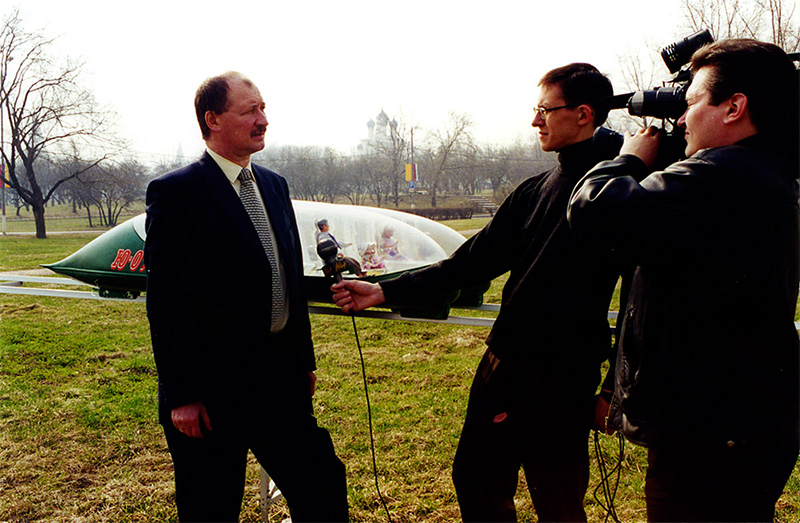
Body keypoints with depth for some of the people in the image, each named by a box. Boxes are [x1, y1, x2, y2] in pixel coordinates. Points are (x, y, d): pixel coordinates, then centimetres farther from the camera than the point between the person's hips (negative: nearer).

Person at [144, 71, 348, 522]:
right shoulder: (176, 193, -11)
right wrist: (181, 396, -14)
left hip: (281, 377, 6)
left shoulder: (274, 185, 10)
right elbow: (166, 303, -13)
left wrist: (304, 361, 16)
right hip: (212, 388, -6)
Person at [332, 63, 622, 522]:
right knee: (476, 479, 18)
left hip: (563, 375, -7)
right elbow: (474, 261, 12)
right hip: (505, 360, 8)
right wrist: (384, 291, 9)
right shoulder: (535, 190, 12)